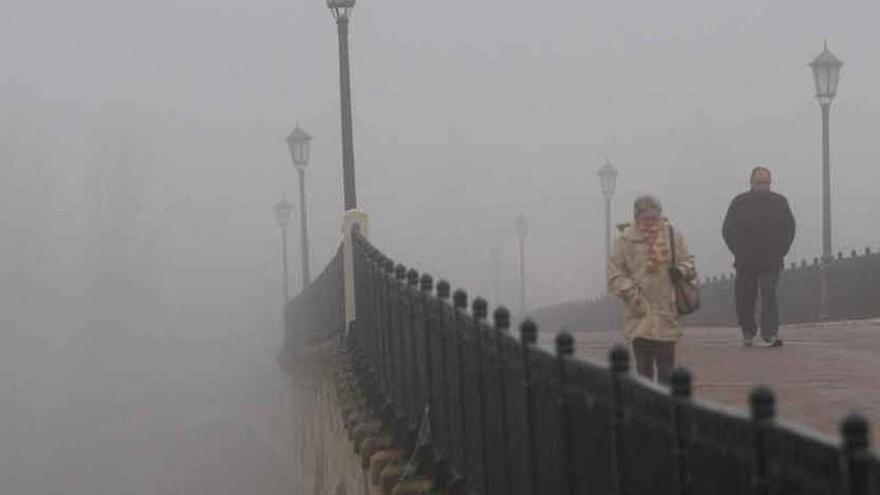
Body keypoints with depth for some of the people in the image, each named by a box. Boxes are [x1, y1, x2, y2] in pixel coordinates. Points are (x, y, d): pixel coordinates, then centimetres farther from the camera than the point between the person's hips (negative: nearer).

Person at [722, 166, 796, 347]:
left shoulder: (780, 202, 7)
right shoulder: (739, 203, 5)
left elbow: (789, 229, 12)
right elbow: (728, 231, 8)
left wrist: (780, 252, 3)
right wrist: (739, 253, -1)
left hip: (771, 262, -1)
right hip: (745, 262, 1)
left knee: (769, 294, -15)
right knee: (744, 299, 4)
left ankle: (770, 332, -18)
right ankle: (748, 332, 22)